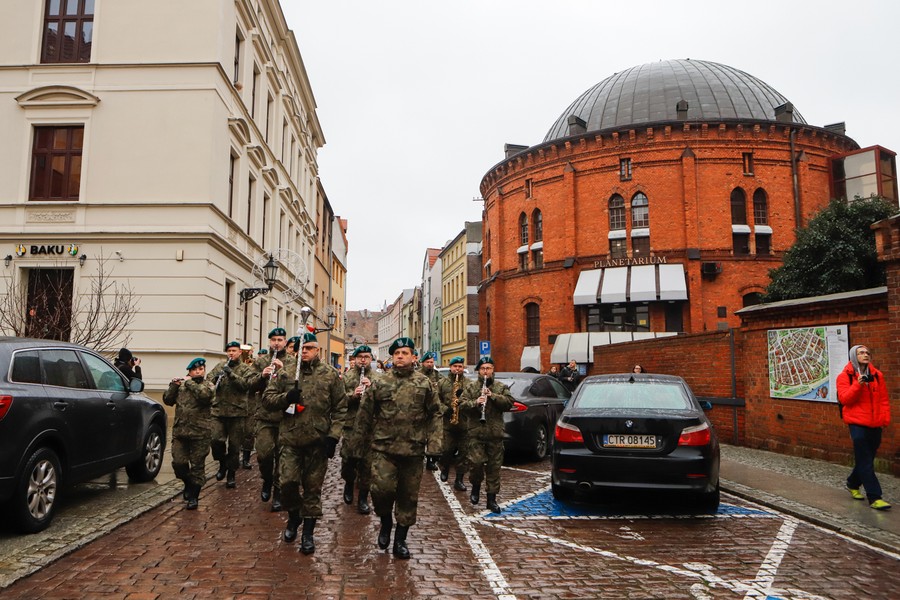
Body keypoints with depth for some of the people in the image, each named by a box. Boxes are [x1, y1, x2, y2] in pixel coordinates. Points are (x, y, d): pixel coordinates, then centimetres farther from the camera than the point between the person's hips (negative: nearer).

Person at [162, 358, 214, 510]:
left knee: (197, 466, 0)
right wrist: (174, 385, -5)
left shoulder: (208, 386, 2)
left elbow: (204, 395, -20)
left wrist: (189, 382, -14)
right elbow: (168, 400, 7)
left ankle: (193, 496, 11)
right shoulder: (181, 386, 14)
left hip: (199, 433, -3)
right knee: (178, 463, 0)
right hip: (179, 431, 3)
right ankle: (188, 484, 29)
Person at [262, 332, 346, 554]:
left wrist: (333, 435, -6)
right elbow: (267, 399, 5)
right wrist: (286, 397, -15)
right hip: (290, 438, 1)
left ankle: (308, 533, 20)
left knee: (313, 487, 6)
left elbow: (340, 407, 2)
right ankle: (293, 517, 28)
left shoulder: (330, 374, 1)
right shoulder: (285, 373, 4)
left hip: (318, 440, -1)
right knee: (288, 482, -3)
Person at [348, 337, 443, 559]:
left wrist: (434, 444, -3)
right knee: (381, 488, -13)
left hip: (413, 449, 1)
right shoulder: (379, 383, 4)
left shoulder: (424, 384, 4)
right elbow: (365, 415, 7)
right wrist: (357, 442, 7)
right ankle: (385, 521, 19)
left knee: (408, 495, 8)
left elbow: (435, 414, 5)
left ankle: (400, 539, 24)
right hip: (384, 448, -1)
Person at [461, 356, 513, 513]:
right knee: (476, 462, -10)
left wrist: (493, 396, -14)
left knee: (494, 466, 4)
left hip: (495, 434, 1)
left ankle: (492, 499, 14)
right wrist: (475, 402, -19)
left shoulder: (501, 387, 9)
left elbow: (509, 403, -2)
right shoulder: (470, 387, 7)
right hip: (476, 432, -1)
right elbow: (462, 404, -1)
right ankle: (476, 486, 21)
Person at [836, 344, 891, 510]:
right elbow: (844, 398, -13)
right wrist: (858, 385, -25)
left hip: (875, 424, 5)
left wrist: (885, 418, 3)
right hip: (858, 423, -5)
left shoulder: (876, 375, 9)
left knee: (866, 459, 14)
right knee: (865, 462, -5)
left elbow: (883, 399, 11)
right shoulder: (845, 376, -3)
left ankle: (853, 484, 35)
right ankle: (874, 497, -4)